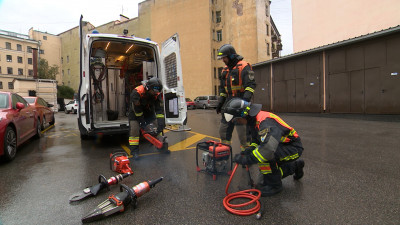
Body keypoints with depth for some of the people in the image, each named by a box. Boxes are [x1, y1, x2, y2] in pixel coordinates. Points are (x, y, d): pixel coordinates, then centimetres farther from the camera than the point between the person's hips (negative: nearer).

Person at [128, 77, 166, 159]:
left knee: (158, 127, -5)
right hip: (135, 113, -4)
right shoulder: (137, 92, -31)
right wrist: (142, 122, -23)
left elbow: (159, 109, -21)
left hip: (149, 112, 4)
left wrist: (161, 123, -29)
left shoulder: (157, 94, -18)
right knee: (134, 129, -16)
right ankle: (134, 150, -6)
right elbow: (137, 109, -26)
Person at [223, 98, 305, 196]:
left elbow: (268, 148, -44)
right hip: (281, 147, 9)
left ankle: (274, 185, -10)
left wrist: (246, 160, -36)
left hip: (293, 147, -9)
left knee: (265, 154, -33)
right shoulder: (254, 120, 0)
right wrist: (246, 152, -10)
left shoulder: (265, 122, -32)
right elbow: (256, 142, 10)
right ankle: (294, 166, 34)